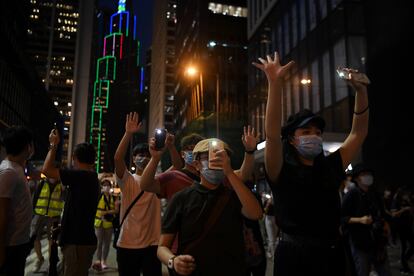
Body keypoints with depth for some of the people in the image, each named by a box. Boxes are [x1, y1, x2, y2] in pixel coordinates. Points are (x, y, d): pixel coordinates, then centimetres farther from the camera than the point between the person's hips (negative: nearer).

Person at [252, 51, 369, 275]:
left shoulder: (330, 167, 5)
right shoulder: (281, 172, -8)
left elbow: (358, 133, 7)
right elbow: (272, 134, -24)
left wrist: (361, 91, -3)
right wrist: (275, 83, -31)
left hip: (332, 254, 5)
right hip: (294, 256, -4)